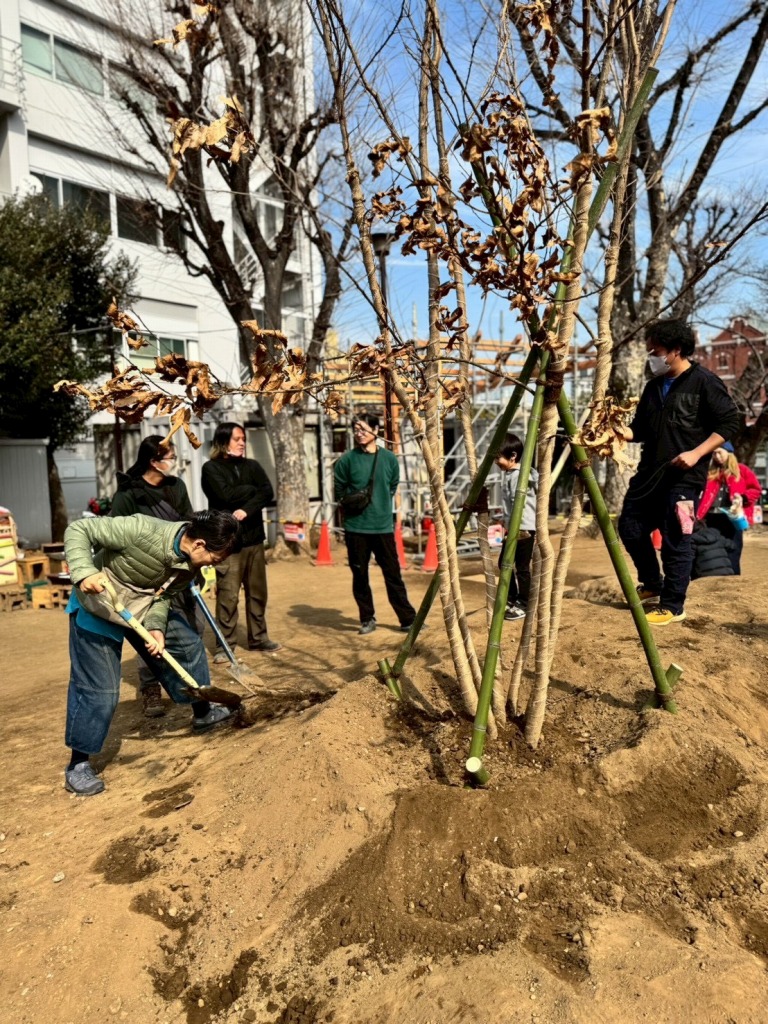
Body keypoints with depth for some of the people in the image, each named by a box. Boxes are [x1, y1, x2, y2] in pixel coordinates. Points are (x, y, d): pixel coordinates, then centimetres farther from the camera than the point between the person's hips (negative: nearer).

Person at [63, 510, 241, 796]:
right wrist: (84, 572, -42)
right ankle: (78, 764, 14)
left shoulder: (191, 563, -15)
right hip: (98, 606, -7)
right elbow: (78, 530, -29)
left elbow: (164, 595, -6)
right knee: (99, 689, -6)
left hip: (145, 607, 7)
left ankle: (203, 712, 32)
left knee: (188, 644, 10)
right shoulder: (141, 530, -36)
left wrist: (156, 627, -24)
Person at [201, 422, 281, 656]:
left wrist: (246, 509, -17)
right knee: (228, 595, -5)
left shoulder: (252, 466, 13)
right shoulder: (211, 468, 0)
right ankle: (225, 644, 5)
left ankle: (258, 637, 24)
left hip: (254, 538, 5)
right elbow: (227, 495, -16)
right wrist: (253, 489, -2)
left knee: (257, 592, 11)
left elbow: (268, 493, -1)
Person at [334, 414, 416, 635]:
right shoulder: (347, 460, -3)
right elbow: (339, 493, 6)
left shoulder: (389, 459, 1)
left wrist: (381, 506, 7)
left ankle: (408, 619, 12)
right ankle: (367, 619, 21)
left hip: (384, 527, 1)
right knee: (360, 576, 7)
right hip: (355, 528, 0)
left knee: (393, 574, 4)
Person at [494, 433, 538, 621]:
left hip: (524, 528, -11)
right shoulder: (509, 474, 14)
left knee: (521, 567, -3)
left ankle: (523, 605, 6)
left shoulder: (518, 476, -17)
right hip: (515, 528, 11)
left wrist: (517, 528, -26)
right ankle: (512, 598, 29)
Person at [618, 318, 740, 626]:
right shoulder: (654, 386, 14)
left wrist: (696, 453, -19)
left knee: (675, 542, -3)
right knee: (630, 528, 10)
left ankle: (672, 606, 10)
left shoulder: (704, 382, -7)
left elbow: (729, 422, -9)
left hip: (684, 477, -8)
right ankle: (652, 584, 30)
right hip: (649, 473, 8)